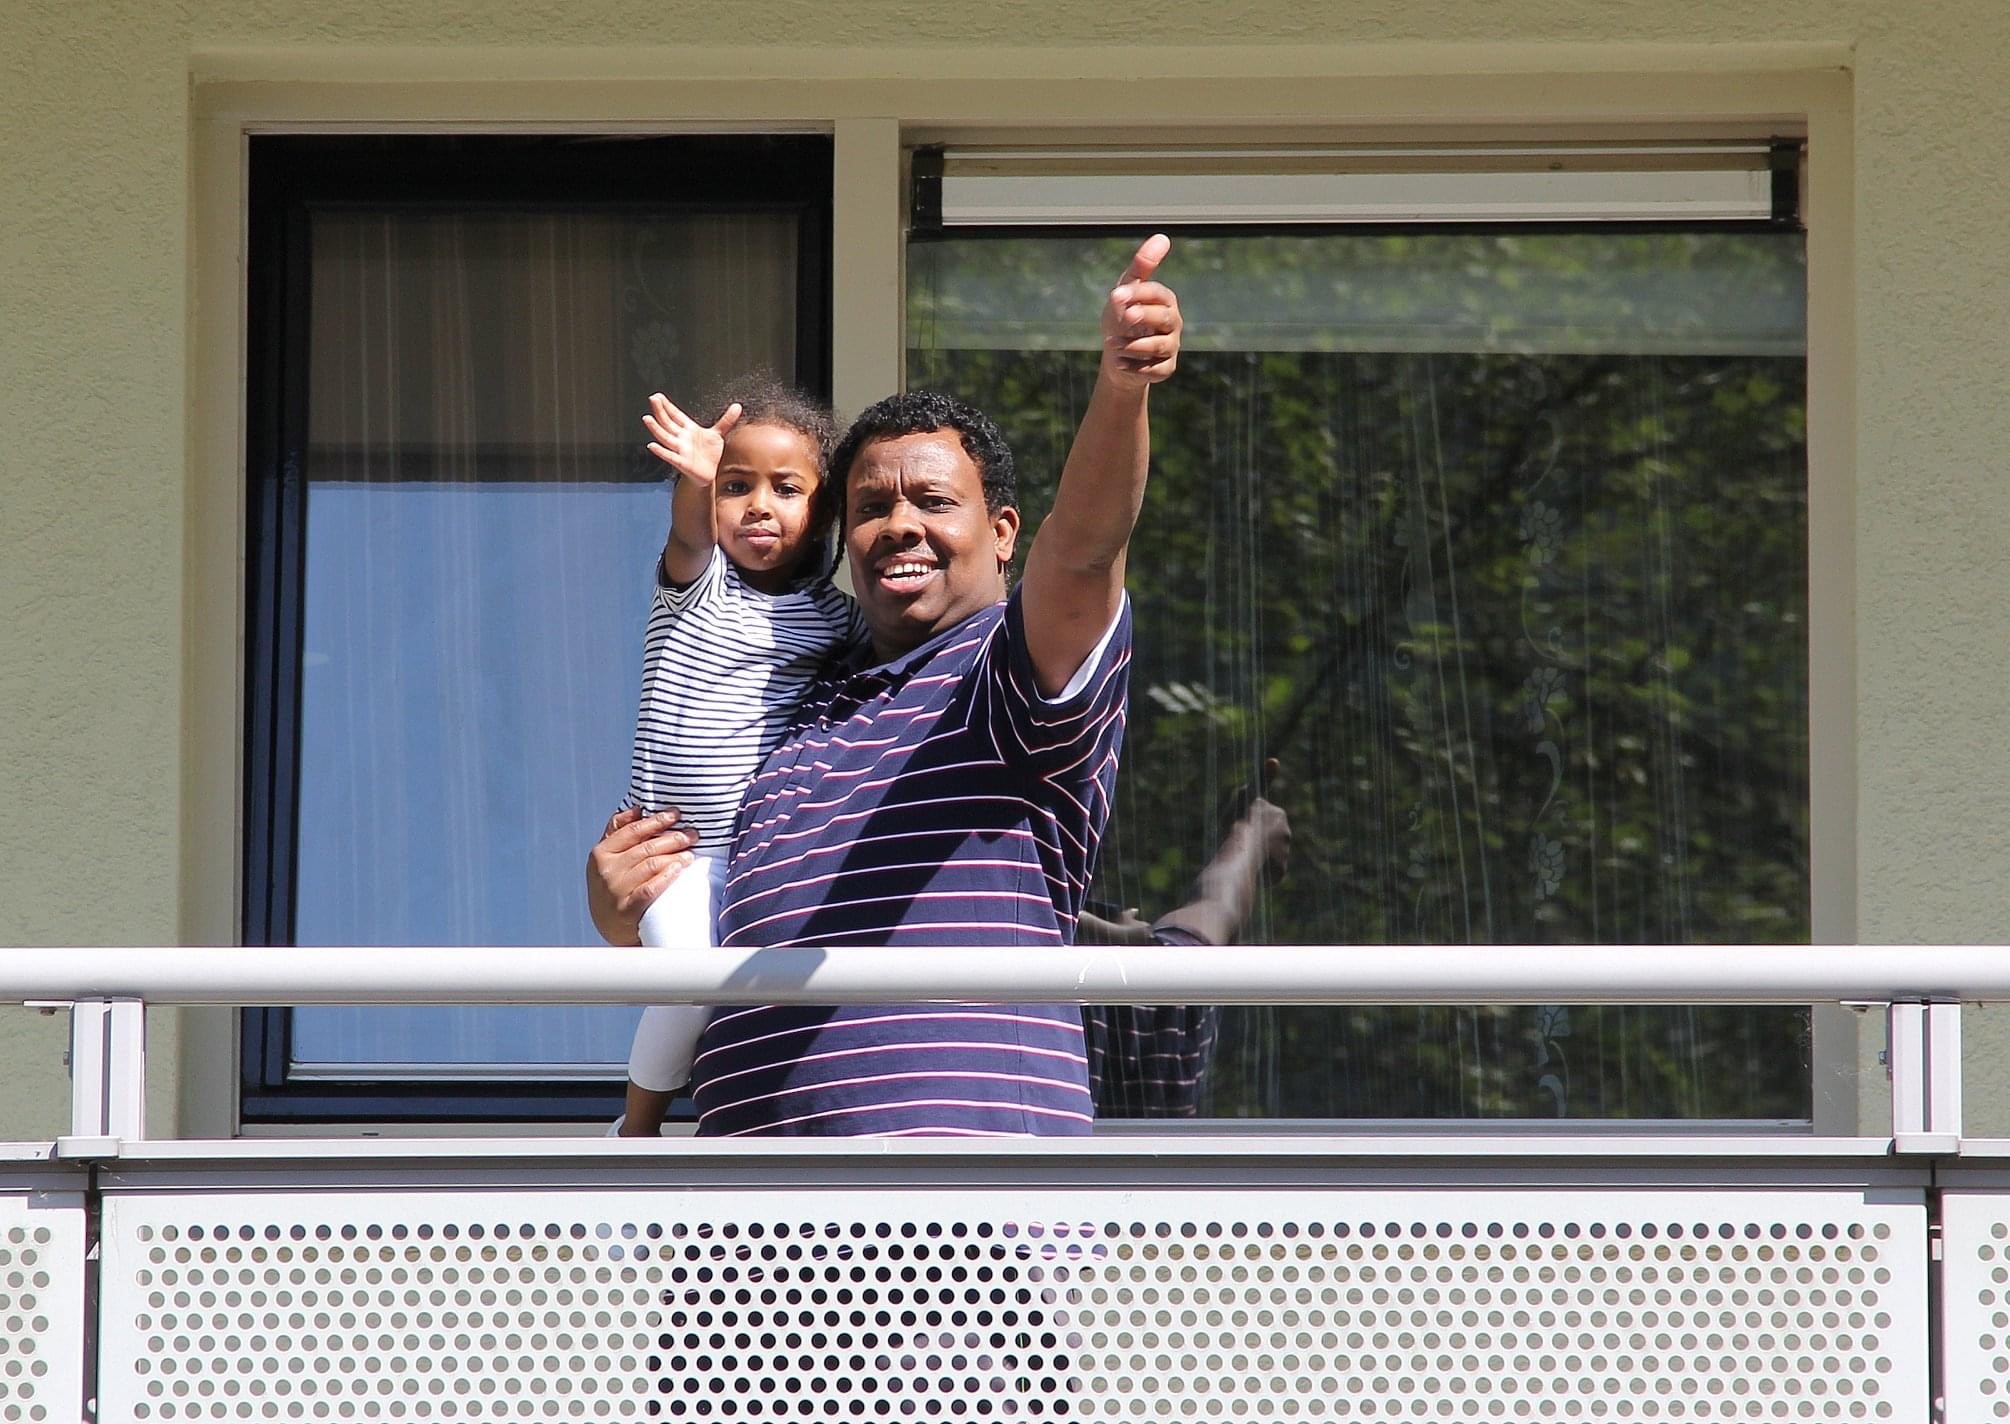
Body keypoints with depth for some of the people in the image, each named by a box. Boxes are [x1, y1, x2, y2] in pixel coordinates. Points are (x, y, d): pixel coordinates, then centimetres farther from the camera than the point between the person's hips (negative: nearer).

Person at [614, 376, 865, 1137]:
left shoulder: (834, 616, 8)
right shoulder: (697, 580, -2)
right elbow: (691, 534, -24)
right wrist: (696, 480, -47)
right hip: (677, 849, -3)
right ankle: (637, 1126, 0)